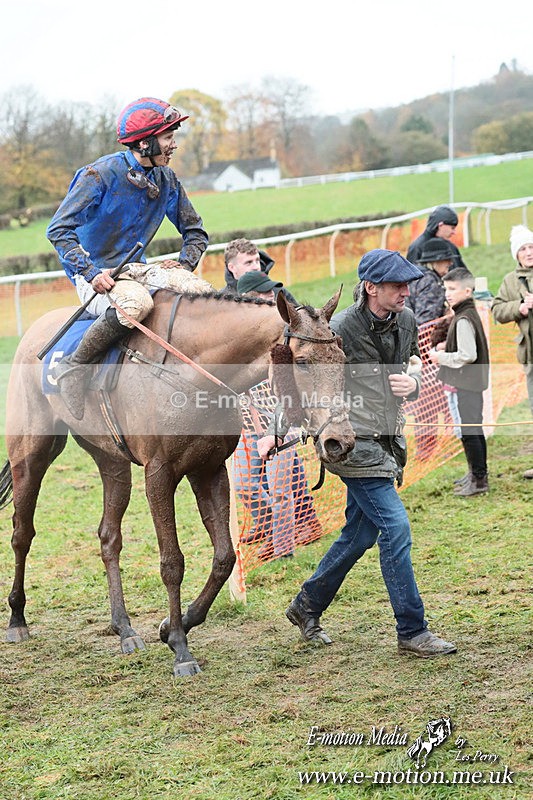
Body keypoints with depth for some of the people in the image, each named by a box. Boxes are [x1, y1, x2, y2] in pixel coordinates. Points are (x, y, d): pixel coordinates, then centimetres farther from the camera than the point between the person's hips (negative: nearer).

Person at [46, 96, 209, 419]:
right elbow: (59, 229, -17)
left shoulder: (166, 180, 5)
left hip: (136, 270, 7)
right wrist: (91, 273, -28)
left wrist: (184, 265, -5)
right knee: (137, 302, -39)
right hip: (95, 275, -7)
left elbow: (195, 231, 16)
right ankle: (73, 367, -23)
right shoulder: (101, 174, -14)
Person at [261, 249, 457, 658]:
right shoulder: (342, 329, -16)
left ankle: (307, 605, 34)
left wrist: (413, 383, -5)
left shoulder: (406, 321, 4)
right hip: (354, 444, -8)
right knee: (395, 527, -12)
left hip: (387, 443, 8)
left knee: (360, 533, 15)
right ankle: (412, 632, -5)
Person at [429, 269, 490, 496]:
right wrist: (447, 346, 11)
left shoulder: (463, 320, -19)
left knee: (469, 431, -6)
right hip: (472, 381, 10)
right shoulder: (470, 314, 11)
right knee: (474, 430, 18)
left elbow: (468, 355, -24)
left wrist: (442, 357, -14)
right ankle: (478, 473, 28)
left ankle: (478, 480, -2)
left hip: (466, 384, -10)